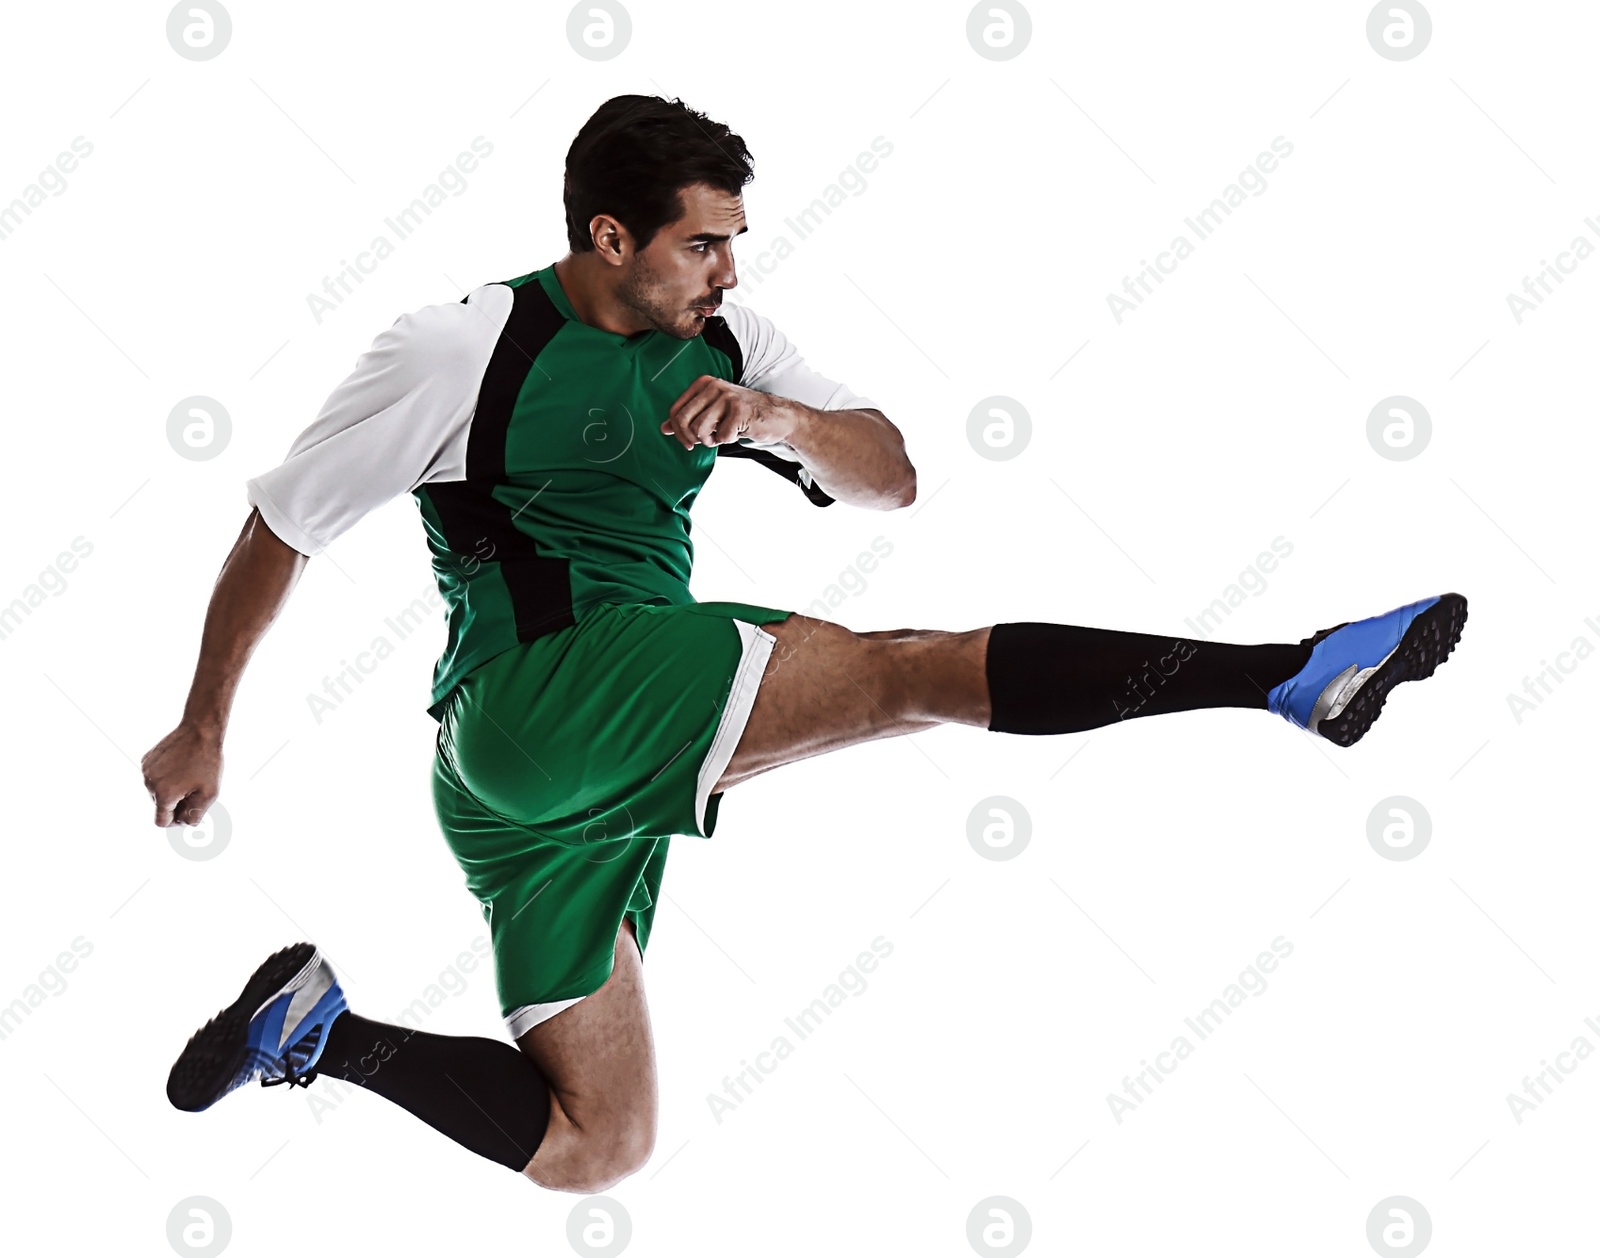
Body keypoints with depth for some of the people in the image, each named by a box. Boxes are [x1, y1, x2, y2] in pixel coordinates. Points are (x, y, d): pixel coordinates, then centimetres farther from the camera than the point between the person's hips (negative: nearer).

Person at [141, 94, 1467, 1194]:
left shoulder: (719, 343, 12)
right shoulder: (463, 349, -4)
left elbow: (889, 478, 7)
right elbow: (280, 528, 3)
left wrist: (785, 420, -15)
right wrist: (204, 731, 9)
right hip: (539, 689, -8)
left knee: (590, 1147, 7)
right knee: (911, 665, -22)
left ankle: (323, 1028, 15)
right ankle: (1293, 675, -25)